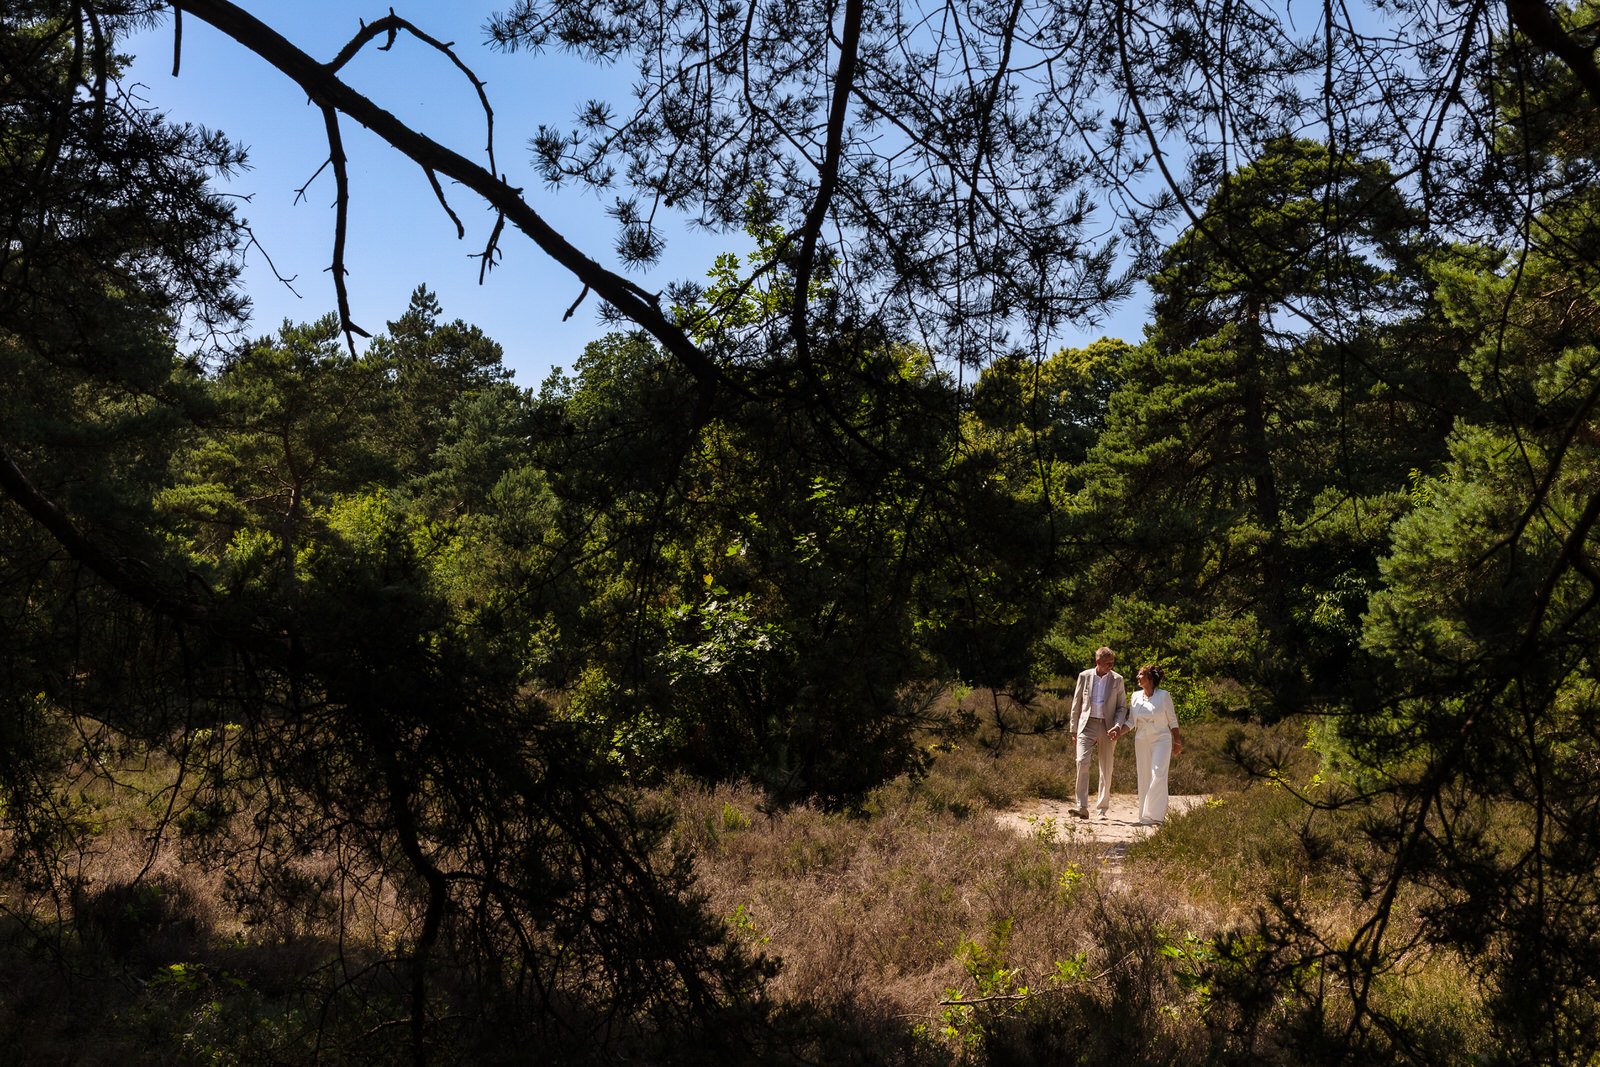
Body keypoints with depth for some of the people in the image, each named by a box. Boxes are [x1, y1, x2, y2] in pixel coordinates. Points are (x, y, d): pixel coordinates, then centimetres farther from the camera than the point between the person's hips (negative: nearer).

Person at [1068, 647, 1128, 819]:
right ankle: (1082, 807, -19)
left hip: (1107, 728, 1)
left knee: (1106, 769, 5)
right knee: (1082, 763, -17)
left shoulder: (1117, 680, 3)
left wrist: (1118, 726, -12)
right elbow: (1076, 705, 9)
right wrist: (1074, 730, 7)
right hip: (1086, 726, -1)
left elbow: (1122, 707, 6)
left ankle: (1102, 808, 19)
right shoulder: (1084, 676, 3)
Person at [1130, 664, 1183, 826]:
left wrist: (1178, 742, 5)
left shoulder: (1164, 696, -2)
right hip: (1142, 741, 4)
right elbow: (1131, 722, 11)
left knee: (1158, 776, -15)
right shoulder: (1135, 697, 8)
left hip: (1161, 739, -4)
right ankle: (1145, 815, 9)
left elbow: (1172, 720, 4)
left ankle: (1154, 814, -13)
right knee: (1144, 778, 3)